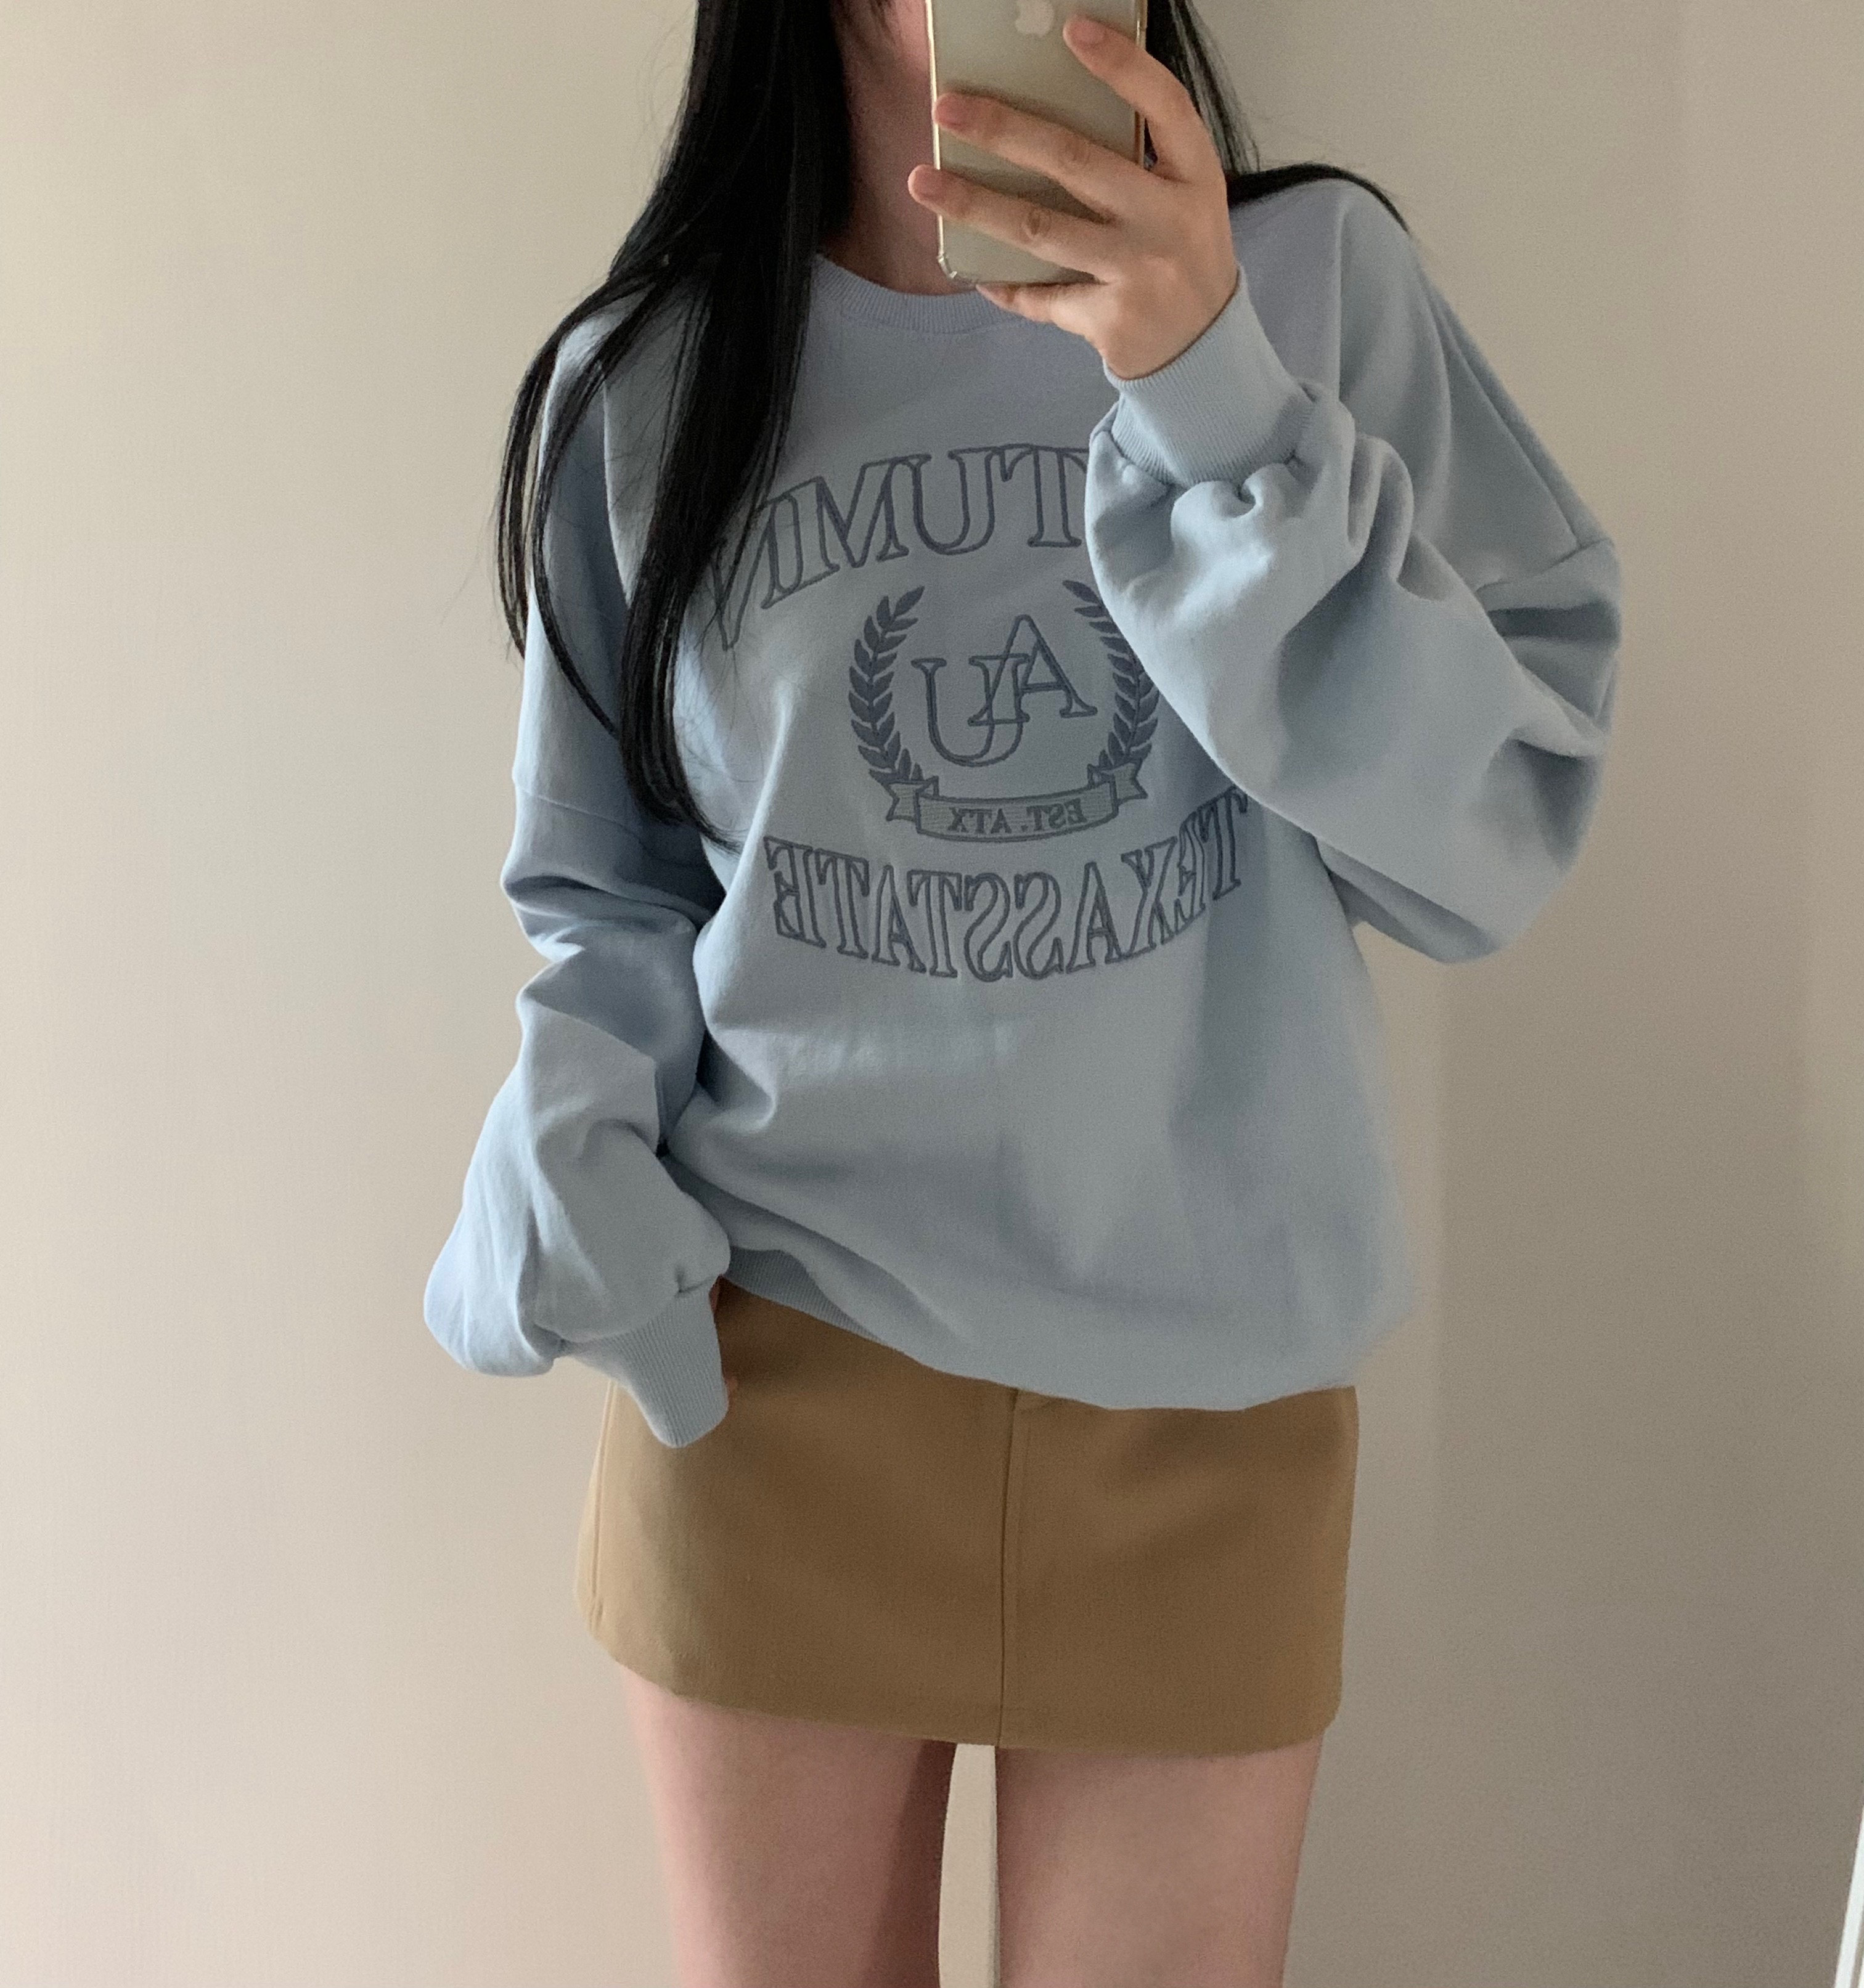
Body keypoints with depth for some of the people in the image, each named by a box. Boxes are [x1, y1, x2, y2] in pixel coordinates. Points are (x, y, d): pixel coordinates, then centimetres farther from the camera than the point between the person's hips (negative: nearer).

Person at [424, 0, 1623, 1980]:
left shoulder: (1317, 276, -2)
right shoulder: (644, 381, 0)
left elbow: (1496, 840, -10)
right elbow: (606, 895, 8)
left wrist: (1210, 406, -20)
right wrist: (565, 1183, -11)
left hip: (1209, 1392, 0)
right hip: (764, 1373, 1)